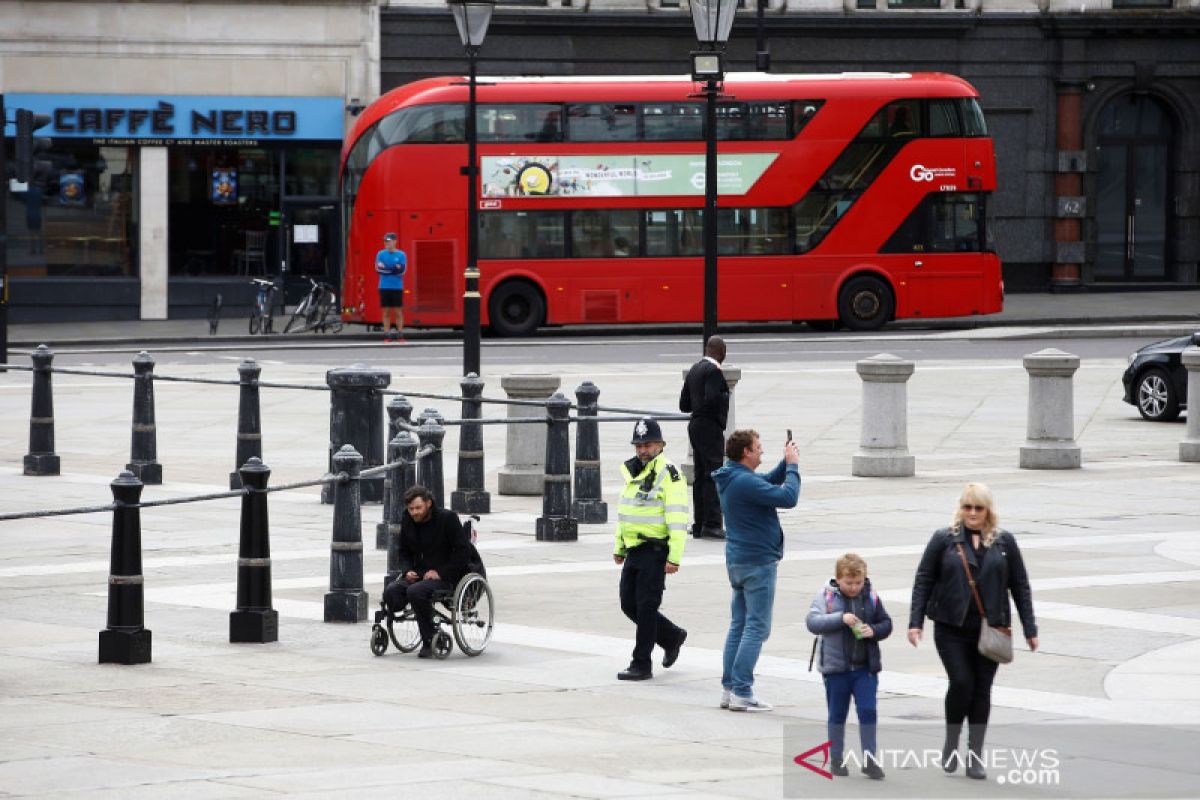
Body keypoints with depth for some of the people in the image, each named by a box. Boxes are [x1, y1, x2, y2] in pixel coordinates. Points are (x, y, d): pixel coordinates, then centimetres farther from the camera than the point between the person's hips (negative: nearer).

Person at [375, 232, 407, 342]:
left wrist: (386, 269, -10)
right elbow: (378, 268, -7)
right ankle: (387, 335, 5)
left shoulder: (401, 255, 1)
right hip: (384, 287, 1)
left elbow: (403, 270, -8)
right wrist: (395, 269, -12)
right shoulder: (381, 254, 5)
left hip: (397, 287, -1)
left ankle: (400, 334, 5)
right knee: (386, 312, 3)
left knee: (398, 311, 0)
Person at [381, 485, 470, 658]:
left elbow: (464, 552, -7)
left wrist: (440, 572, -15)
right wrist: (407, 570, 0)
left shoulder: (447, 518, -7)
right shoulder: (407, 520, 9)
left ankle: (429, 642, -23)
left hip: (444, 578, -5)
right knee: (391, 592, -26)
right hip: (418, 575, 5)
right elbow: (404, 552, 23)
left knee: (416, 592, -35)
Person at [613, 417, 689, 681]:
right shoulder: (631, 471, 15)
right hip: (634, 550, 8)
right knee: (629, 604, 10)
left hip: (655, 550, -8)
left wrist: (674, 557, -21)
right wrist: (619, 548, 25)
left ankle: (641, 665, 0)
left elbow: (677, 518, -17)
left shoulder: (667, 473, -11)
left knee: (646, 607, -6)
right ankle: (672, 637, 30)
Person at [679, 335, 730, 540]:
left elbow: (684, 404, 15)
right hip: (710, 428, -9)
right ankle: (711, 525, -11)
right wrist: (725, 397, -8)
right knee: (713, 477, -9)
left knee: (701, 476, 12)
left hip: (696, 426, 9)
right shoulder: (713, 371, -14)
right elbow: (711, 399, -26)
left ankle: (700, 524, 14)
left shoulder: (694, 370, 14)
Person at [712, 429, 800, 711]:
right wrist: (792, 465, -12)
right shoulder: (745, 482, -22)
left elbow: (770, 483, 23)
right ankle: (742, 692, -9)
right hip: (758, 561, -10)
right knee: (756, 627, -6)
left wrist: (787, 463, 7)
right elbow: (787, 497, -25)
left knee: (739, 624, 13)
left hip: (738, 561, 10)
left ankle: (729, 688, 13)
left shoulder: (731, 478, 10)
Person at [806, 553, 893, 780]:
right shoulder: (826, 596, -6)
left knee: (867, 711, -2)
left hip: (865, 668, 1)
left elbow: (886, 623, 10)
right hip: (836, 668, -1)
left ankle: (870, 759, 4)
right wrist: (841, 618, -26)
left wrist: (874, 631, -13)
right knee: (837, 715, 10)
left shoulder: (871, 597, 0)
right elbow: (812, 621, -16)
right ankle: (837, 759, 20)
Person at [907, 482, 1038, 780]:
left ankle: (975, 756, 12)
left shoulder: (1004, 542, 6)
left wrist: (1030, 629, 7)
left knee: (982, 690, 3)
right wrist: (915, 622, -4)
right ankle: (951, 743, 11)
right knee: (961, 683, -12)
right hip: (951, 629, -2)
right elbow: (923, 581, 3)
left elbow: (1020, 586, 9)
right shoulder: (944, 540, 2)